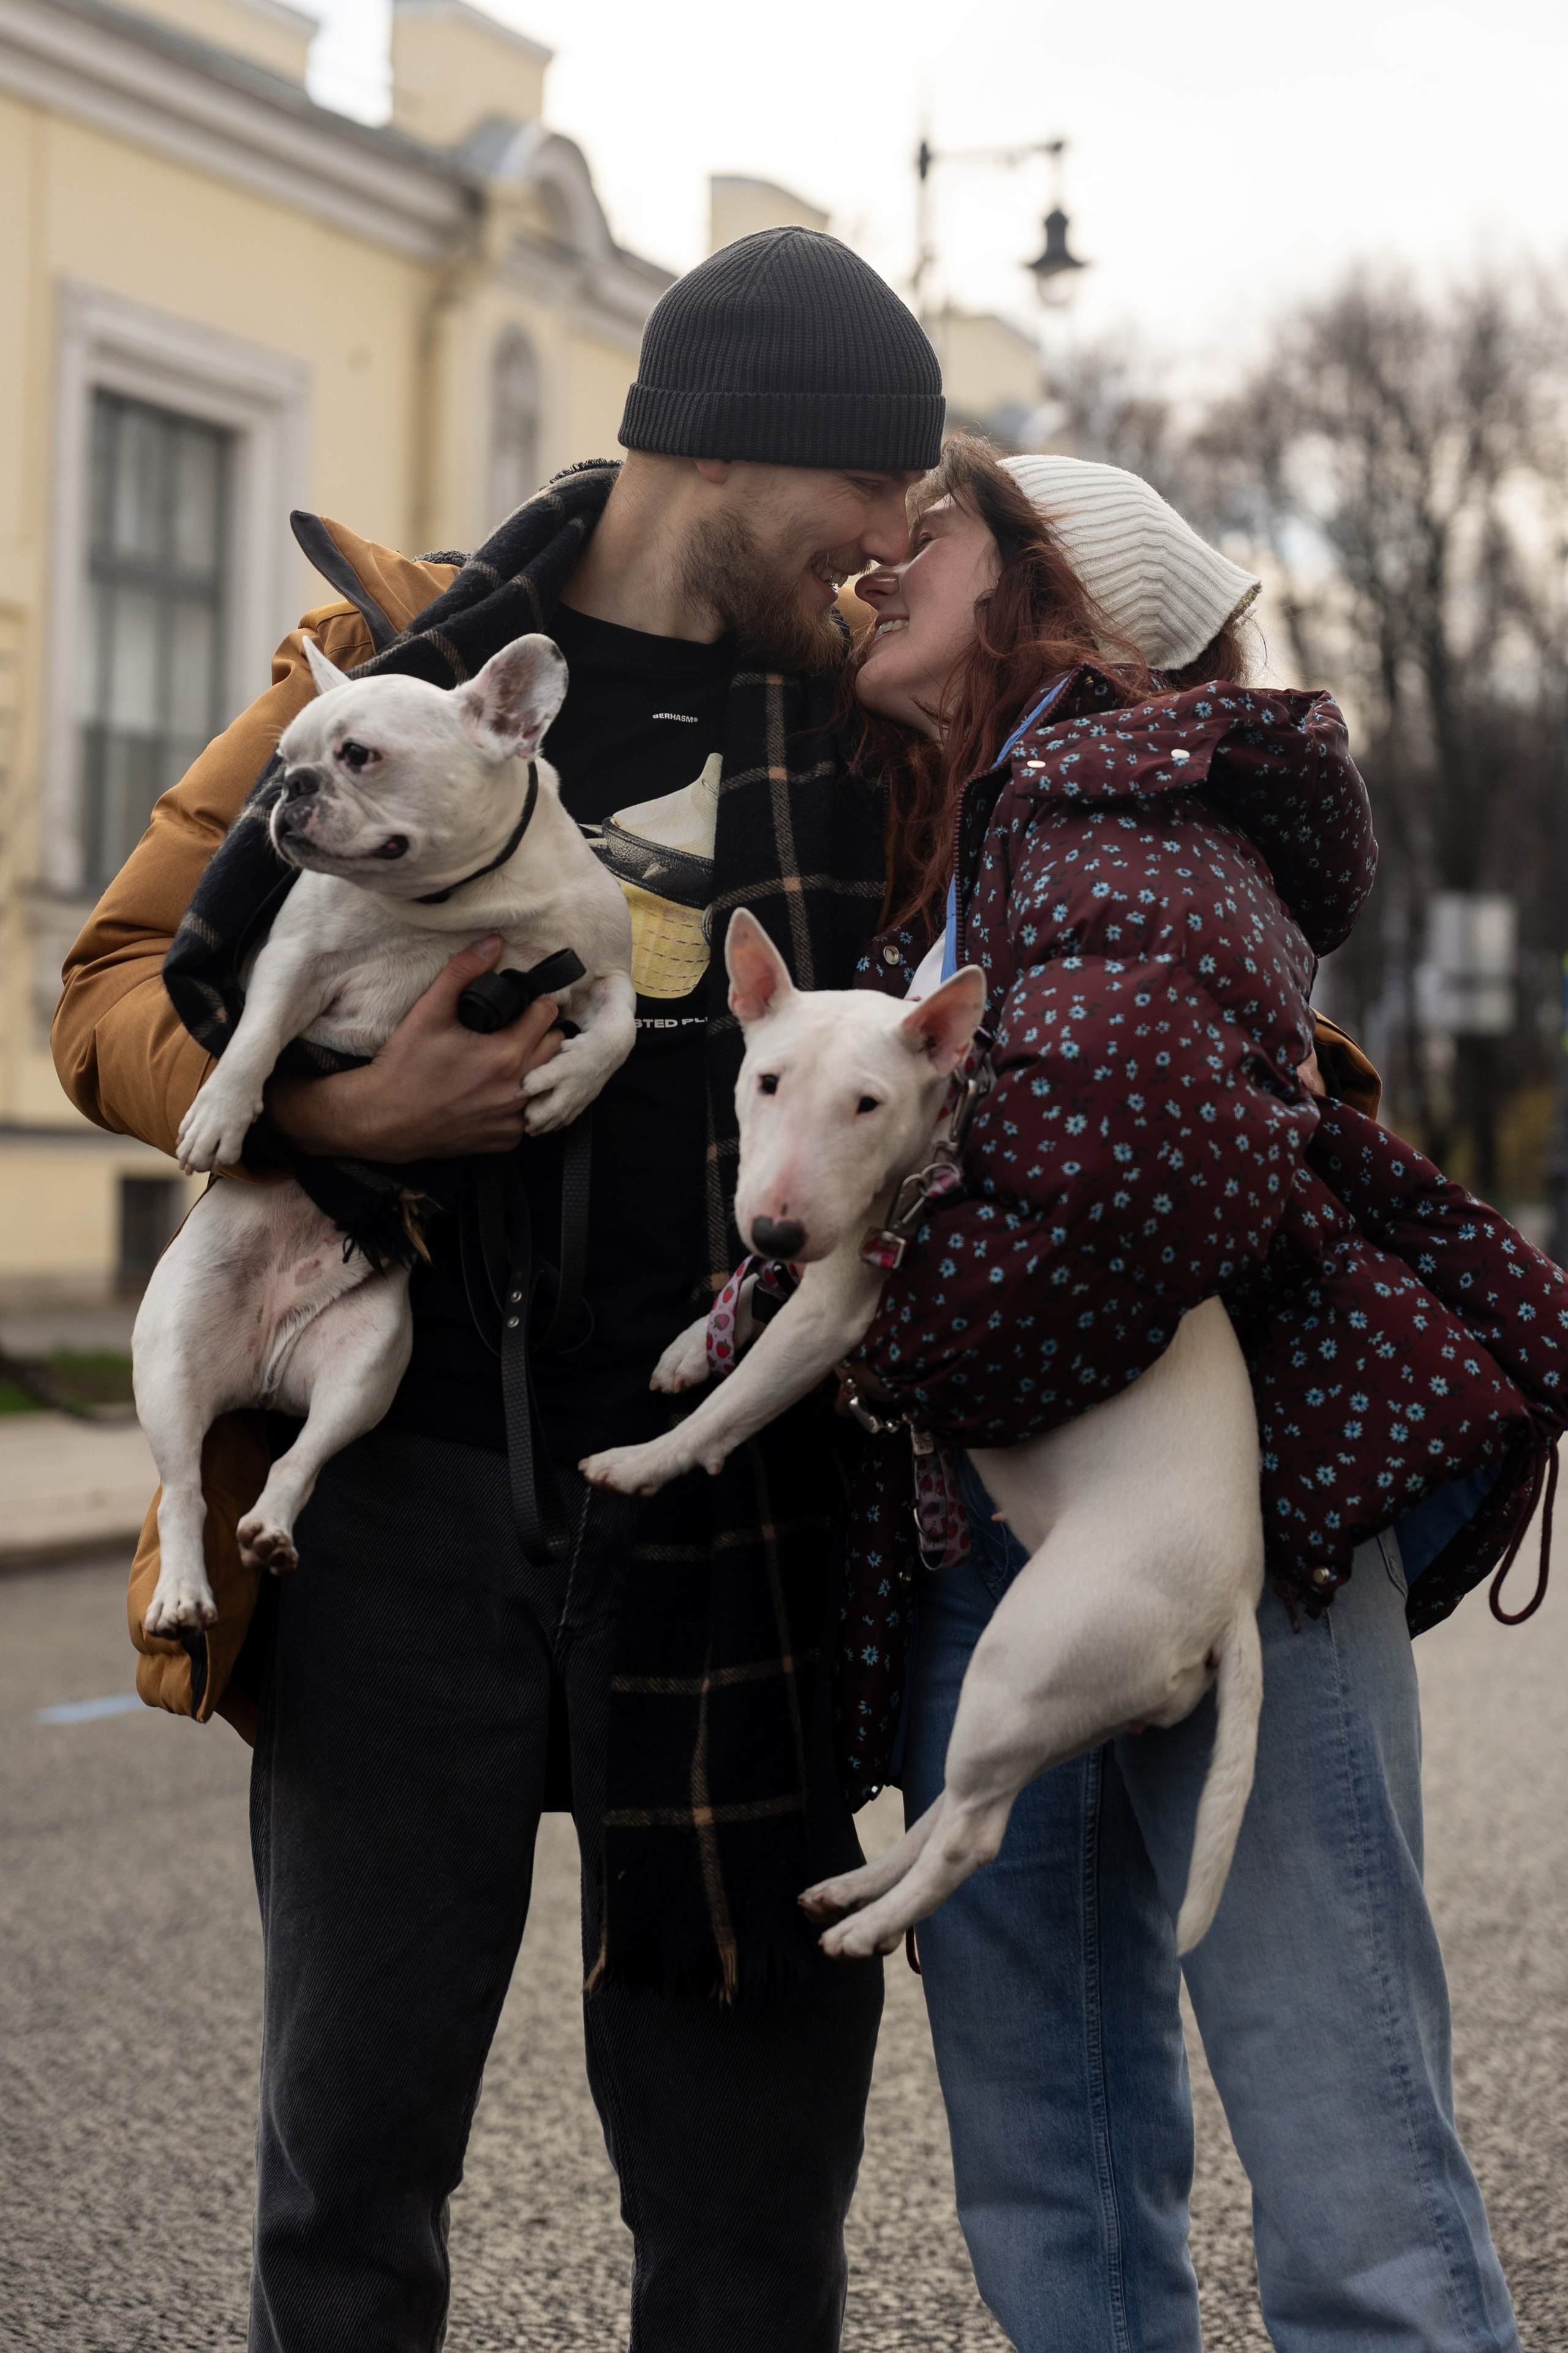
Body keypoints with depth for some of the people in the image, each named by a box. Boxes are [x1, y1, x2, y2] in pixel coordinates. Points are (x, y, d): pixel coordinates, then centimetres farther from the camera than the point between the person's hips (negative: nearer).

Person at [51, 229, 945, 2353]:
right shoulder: (405, 656, 4)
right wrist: (336, 1109, -15)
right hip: (408, 1480, -1)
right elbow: (115, 997, 3)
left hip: (730, 1518, 2)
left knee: (752, 2179, 8)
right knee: (356, 2139, 10)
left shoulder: (867, 702, 9)